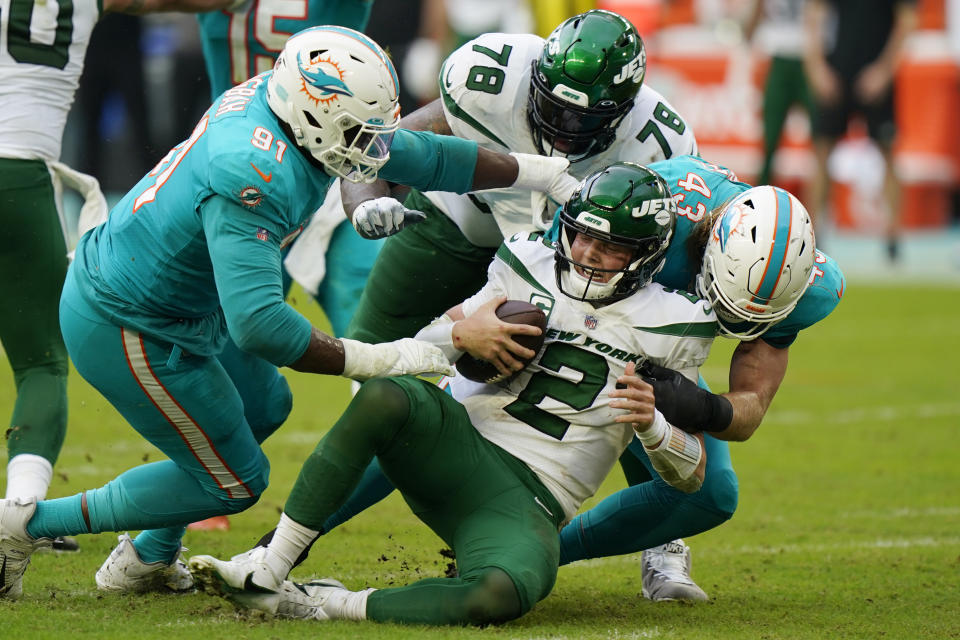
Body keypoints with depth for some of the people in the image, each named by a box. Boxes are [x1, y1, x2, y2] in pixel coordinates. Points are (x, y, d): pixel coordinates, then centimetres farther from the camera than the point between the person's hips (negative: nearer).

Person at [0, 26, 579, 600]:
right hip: (127, 330, -10)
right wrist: (375, 360, -32)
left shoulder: (277, 100, -6)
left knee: (264, 406, 26)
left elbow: (417, 156, 5)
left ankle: (148, 561, 34)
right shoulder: (254, 178, -34)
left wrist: (549, 172, 9)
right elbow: (257, 324, -39)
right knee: (234, 482, 6)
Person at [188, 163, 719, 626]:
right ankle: (265, 570, -30)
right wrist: (462, 333, -10)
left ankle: (322, 605, -24)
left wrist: (652, 425, -14)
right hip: (456, 449, 2)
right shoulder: (529, 271, 12)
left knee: (506, 594, -39)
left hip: (527, 505, -2)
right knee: (385, 396, -35)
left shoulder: (668, 328, 6)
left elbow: (690, 475, 8)